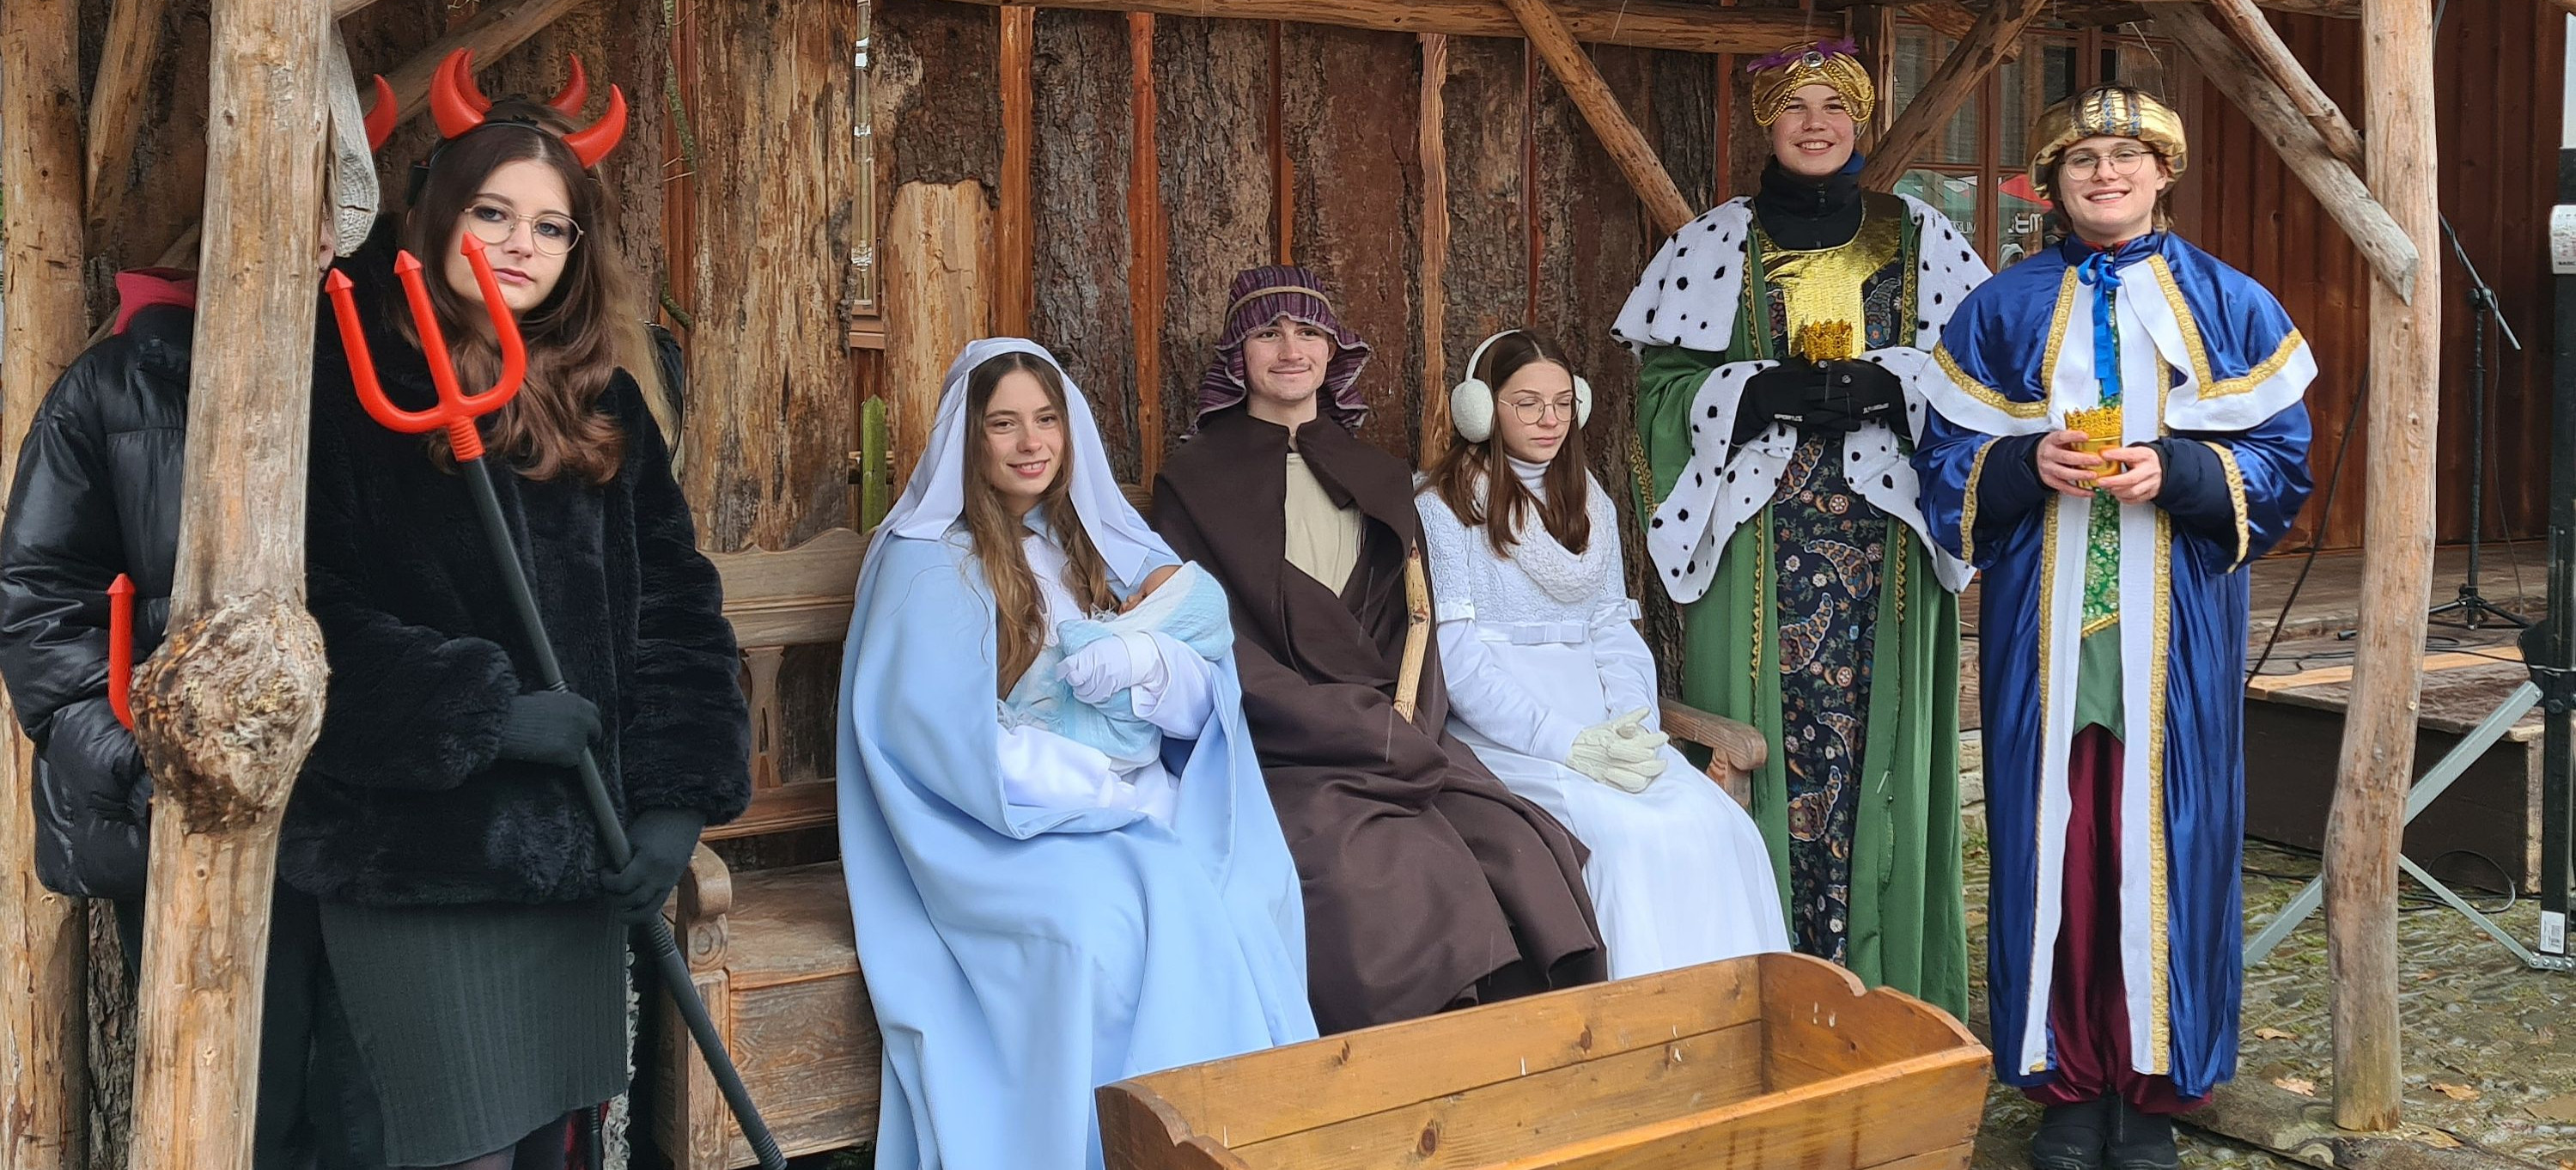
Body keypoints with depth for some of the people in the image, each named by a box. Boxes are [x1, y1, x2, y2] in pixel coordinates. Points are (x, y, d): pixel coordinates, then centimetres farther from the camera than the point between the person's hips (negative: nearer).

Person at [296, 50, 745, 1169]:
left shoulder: (607, 400, 10)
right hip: (417, 847, -5)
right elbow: (312, 608, -14)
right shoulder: (345, 382, -6)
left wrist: (677, 795, -3)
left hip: (571, 848, 5)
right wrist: (482, 715, -18)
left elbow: (673, 602, 7)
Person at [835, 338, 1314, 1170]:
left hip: (1120, 812, 5)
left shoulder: (1093, 539, 12)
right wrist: (1129, 792, -12)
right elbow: (965, 752, -12)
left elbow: (1204, 697, 5)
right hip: (993, 833, -5)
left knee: (1255, 886, -22)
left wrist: (1148, 659, -17)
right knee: (1100, 927, -33)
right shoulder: (930, 561, -4)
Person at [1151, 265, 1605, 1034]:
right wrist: (1373, 733, -11)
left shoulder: (1378, 479, 19)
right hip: (1281, 759, -4)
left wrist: (1410, 729, -7)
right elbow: (1214, 645, -4)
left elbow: (1412, 622, 15)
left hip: (1406, 744, 4)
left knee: (1520, 848, -23)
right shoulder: (1195, 482, 5)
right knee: (1378, 872, -32)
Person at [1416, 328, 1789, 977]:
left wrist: (1632, 725, -7)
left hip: (1599, 726, 5)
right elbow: (1457, 661, -8)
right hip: (1501, 735, -5)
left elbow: (1616, 631, 15)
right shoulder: (1443, 508, -1)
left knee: (1717, 826, -22)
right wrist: (1571, 745, -17)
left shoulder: (1590, 504, 19)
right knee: (1634, 836, -29)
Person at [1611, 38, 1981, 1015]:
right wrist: (1770, 389, -14)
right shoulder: (1715, 243, 9)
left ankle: (1879, 988, 9)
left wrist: (1879, 384, -12)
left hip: (1883, 533, 1)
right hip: (1758, 537, -1)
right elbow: (1666, 381, 1)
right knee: (1761, 743, -4)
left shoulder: (1919, 238, 12)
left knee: (1875, 739, -1)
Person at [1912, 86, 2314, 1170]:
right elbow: (1945, 462, 5)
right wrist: (2028, 465, -14)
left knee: (2163, 835, 1)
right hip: (2042, 625, 0)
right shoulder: (2001, 310, 8)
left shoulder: (2229, 306, 7)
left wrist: (2174, 470, -14)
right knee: (2053, 836, 1)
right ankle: (2067, 1081, 12)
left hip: (2176, 628, 0)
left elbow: (2282, 461, 3)